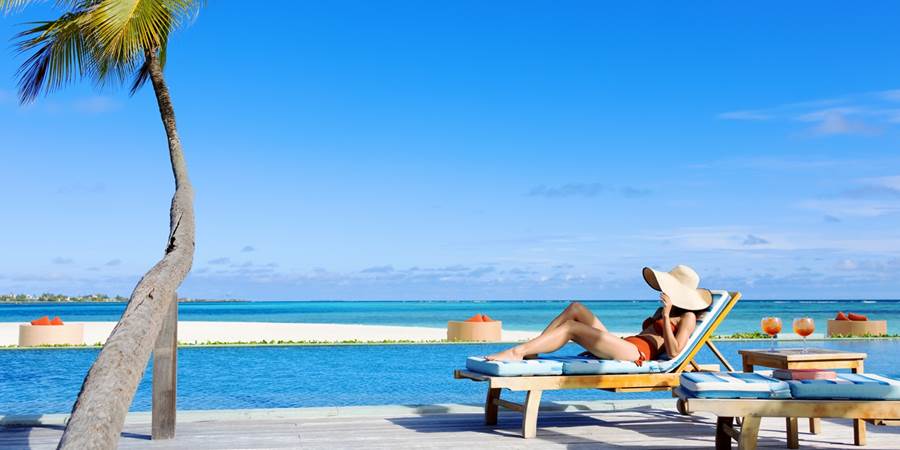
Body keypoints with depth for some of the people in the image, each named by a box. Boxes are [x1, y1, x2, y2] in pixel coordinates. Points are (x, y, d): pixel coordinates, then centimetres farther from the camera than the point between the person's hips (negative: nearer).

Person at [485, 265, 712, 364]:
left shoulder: (687, 317, 2)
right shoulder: (665, 309, 29)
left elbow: (673, 352, -14)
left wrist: (666, 317, -14)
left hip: (634, 354, -10)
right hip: (623, 345, 10)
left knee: (570, 327, -19)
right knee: (575, 308, 0)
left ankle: (517, 352, -26)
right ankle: (530, 350, -13)